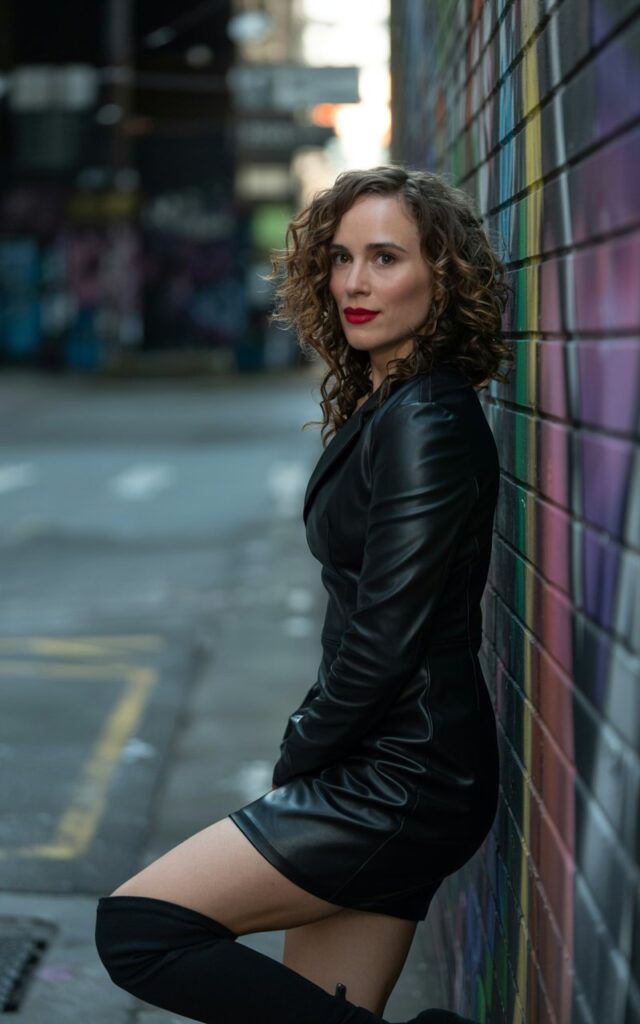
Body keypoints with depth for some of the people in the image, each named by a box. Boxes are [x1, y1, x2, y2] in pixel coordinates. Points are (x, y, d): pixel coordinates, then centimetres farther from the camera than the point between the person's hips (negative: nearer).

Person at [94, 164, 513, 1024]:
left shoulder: (427, 422, -15)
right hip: (387, 770, 9)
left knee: (135, 929, -9)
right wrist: (309, 761, 10)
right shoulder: (380, 406, 15)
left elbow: (386, 637, -18)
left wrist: (299, 758, -6)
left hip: (402, 780, -9)